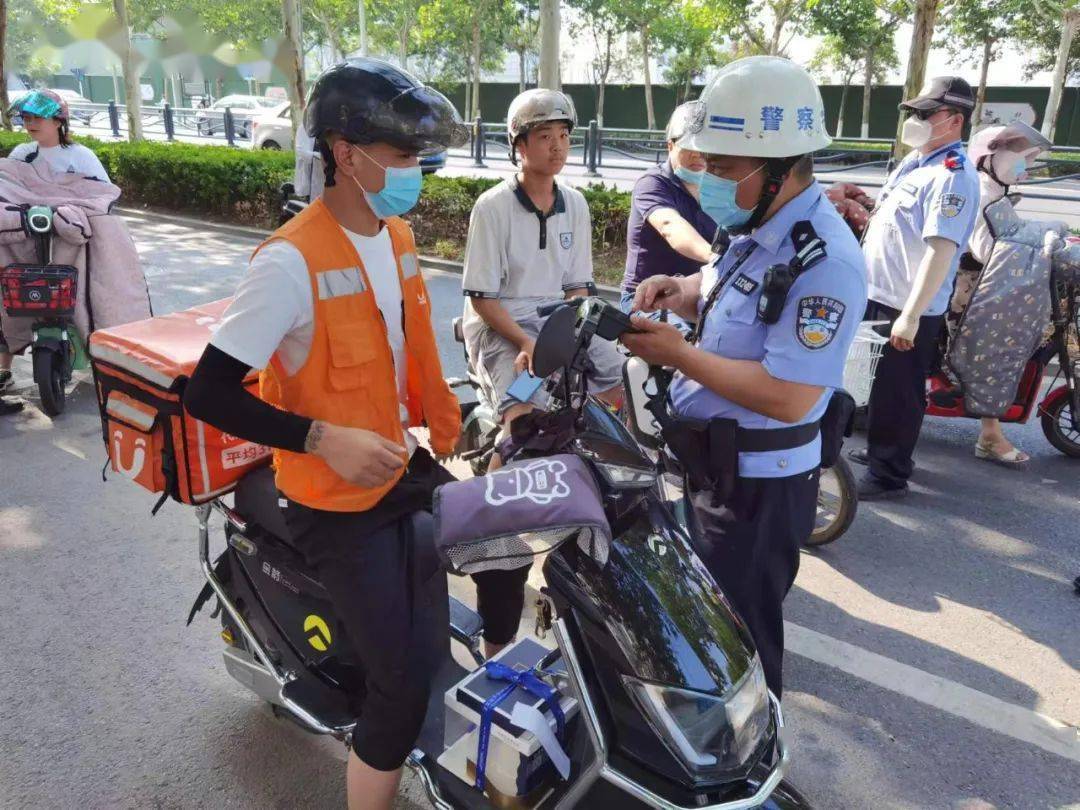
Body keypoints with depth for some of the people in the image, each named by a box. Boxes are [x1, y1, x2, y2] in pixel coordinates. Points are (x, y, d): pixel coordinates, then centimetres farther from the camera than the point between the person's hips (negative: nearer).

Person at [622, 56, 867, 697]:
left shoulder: (824, 260, -27)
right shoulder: (757, 230, 3)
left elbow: (788, 398, -32)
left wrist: (677, 354, -27)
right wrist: (679, 290, -1)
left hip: (758, 486, -10)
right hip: (709, 462, 10)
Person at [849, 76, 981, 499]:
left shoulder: (953, 175, -18)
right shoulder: (913, 161, 12)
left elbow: (941, 249, -27)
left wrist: (910, 315, -31)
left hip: (907, 309, -9)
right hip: (878, 296, 9)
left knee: (897, 393, 1)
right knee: (878, 384, 21)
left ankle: (888, 474, 13)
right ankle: (878, 451, 38)